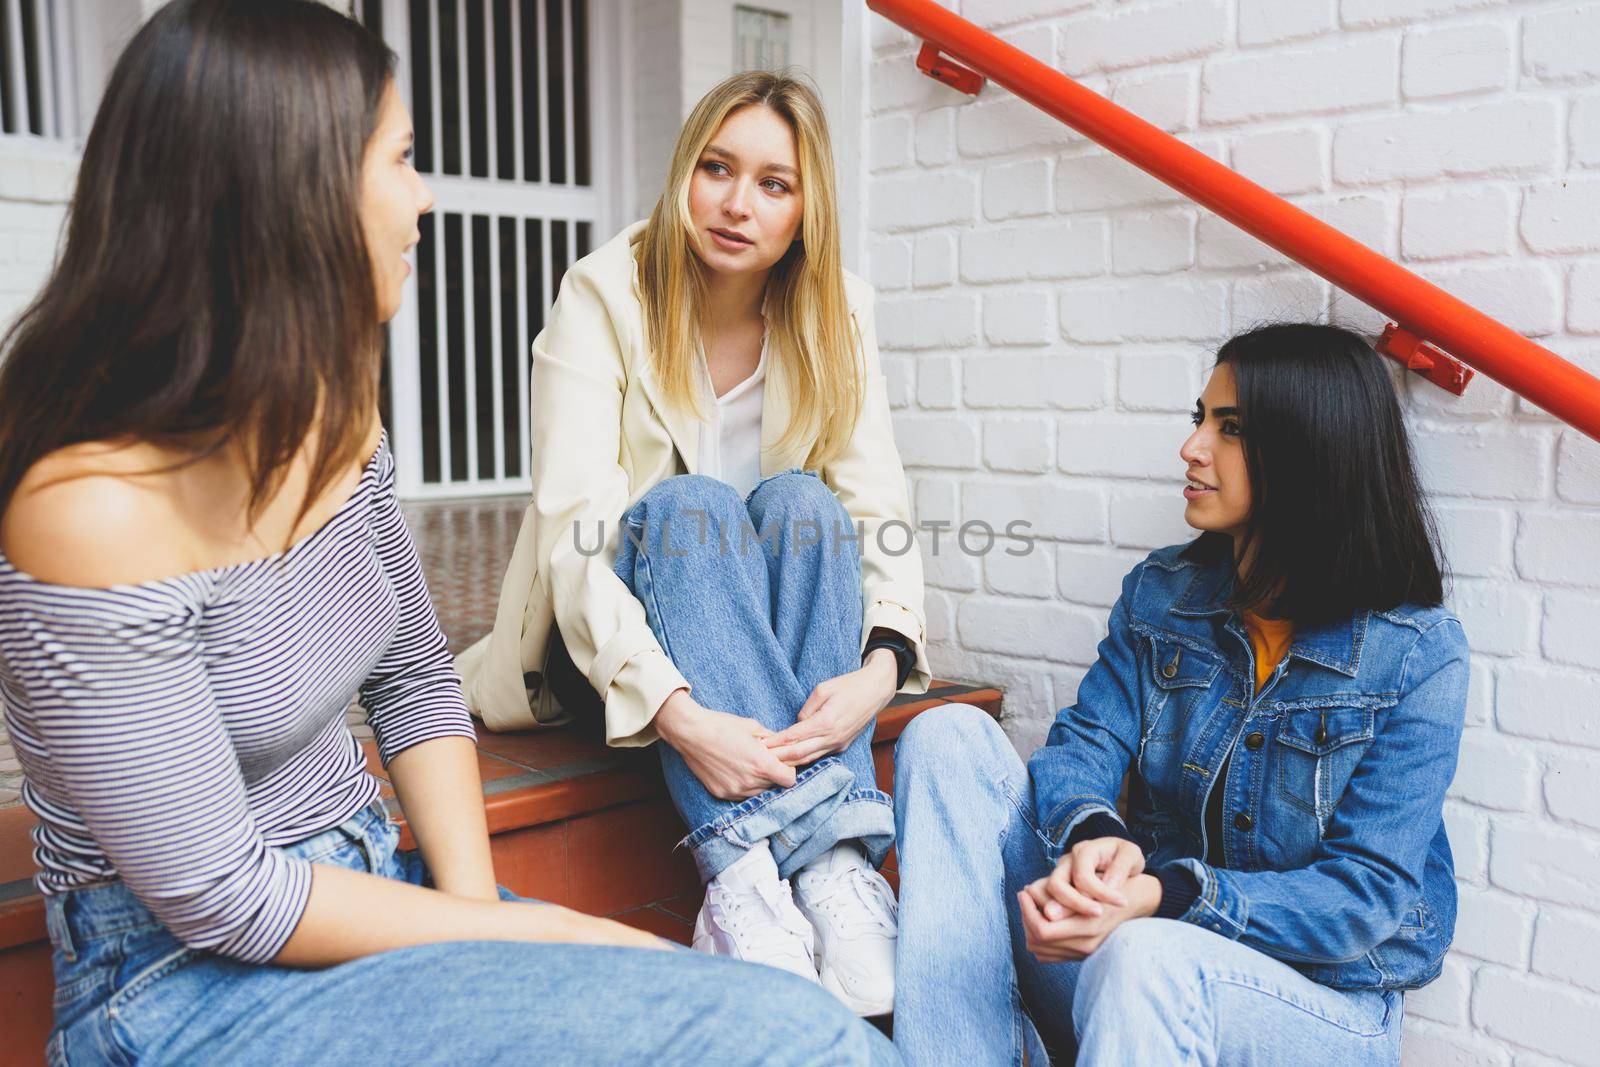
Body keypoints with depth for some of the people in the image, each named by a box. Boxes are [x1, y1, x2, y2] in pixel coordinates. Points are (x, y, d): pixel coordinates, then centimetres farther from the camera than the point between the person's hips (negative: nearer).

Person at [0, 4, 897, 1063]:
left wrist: (474, 899, -4)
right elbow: (219, 897, -19)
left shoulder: (333, 423, 1)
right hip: (192, 980, -6)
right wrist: (533, 933, -13)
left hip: (371, 888, 7)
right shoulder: (94, 508, -23)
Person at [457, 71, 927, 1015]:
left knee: (798, 500, -28)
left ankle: (839, 860, -38)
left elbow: (881, 509, -11)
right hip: (616, 647, -2)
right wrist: (676, 712, -40)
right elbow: (572, 535, -24)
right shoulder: (606, 296, -14)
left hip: (776, 633, 3)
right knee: (689, 501, -32)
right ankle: (743, 863, -44)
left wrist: (882, 665, -32)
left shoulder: (835, 313, -3)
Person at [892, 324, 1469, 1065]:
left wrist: (1166, 897, -31)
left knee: (1145, 959, -43)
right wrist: (1094, 836, -31)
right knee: (951, 737, -16)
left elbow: (1369, 896, -15)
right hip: (1133, 933, 5)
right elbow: (1083, 744, -5)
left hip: (1321, 998, -5)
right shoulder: (1159, 593, 3)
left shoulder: (1419, 653, -11)